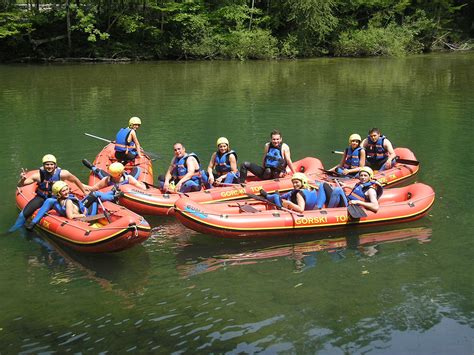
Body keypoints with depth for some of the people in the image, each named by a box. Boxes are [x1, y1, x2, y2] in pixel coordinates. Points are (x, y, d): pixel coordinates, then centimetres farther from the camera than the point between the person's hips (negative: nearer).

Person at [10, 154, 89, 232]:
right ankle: (15, 228, 16)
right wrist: (22, 179, -42)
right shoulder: (38, 175, -21)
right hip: (42, 198, -1)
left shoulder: (62, 174, -21)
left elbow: (75, 180, -3)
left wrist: (84, 191, 7)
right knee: (25, 213, -12)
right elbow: (19, 185, -18)